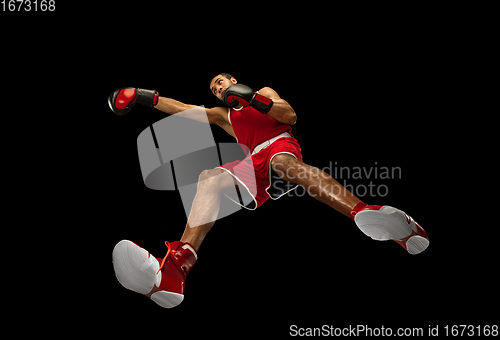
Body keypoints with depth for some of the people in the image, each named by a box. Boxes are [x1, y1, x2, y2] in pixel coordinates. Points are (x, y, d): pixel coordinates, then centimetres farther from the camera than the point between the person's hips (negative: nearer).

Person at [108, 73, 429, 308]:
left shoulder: (264, 92, 26)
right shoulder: (222, 114, 37)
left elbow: (291, 116, 9)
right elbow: (183, 108, 30)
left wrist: (254, 100, -4)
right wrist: (148, 97, 20)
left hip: (282, 144, -3)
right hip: (257, 164, 4)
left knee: (281, 161, -42)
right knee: (210, 177, -27)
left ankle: (364, 212, -68)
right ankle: (175, 269, -54)